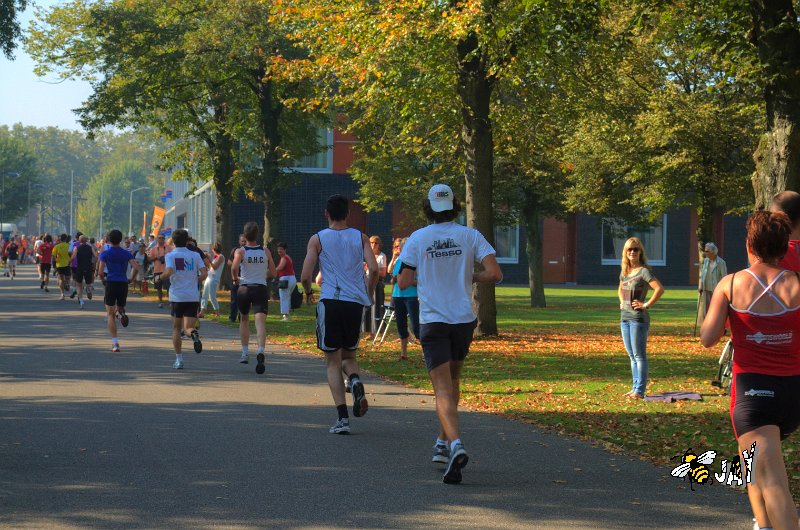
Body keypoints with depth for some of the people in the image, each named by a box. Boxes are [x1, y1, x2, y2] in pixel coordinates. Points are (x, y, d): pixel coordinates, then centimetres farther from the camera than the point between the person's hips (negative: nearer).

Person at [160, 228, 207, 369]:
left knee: (176, 328, 14)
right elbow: (204, 273, -4)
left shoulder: (170, 255, -1)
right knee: (188, 327, 1)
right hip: (193, 297, 1)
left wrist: (162, 276, 3)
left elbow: (169, 272, -19)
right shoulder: (195, 255, 6)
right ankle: (194, 334, -37)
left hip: (176, 297, -1)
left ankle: (179, 359, 9)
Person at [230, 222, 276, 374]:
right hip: (261, 288, 0)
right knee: (260, 321, -11)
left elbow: (234, 267, -19)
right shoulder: (265, 252, 5)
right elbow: (273, 273, 7)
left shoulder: (240, 251, -3)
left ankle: (245, 353, 23)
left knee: (244, 319, 21)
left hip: (244, 288, 0)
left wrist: (235, 278, 0)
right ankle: (260, 351, -34)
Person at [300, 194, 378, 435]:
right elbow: (374, 269, -4)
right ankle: (355, 381, -15)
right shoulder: (360, 237, 8)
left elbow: (305, 276, -3)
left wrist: (308, 291, 19)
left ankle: (342, 417, -8)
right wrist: (368, 293, 13)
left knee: (333, 361, 4)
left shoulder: (318, 239, 3)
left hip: (330, 302, -2)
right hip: (356, 302, 2)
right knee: (349, 356, 20)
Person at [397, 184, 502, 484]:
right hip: (464, 320, 2)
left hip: (433, 321, -2)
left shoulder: (418, 239, -2)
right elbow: (494, 273, -9)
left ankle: (455, 444, -29)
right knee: (453, 380, 23)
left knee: (443, 390, -7)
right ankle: (443, 443, 26)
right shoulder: (470, 236, 0)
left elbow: (403, 282, -1)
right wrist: (471, 277, 10)